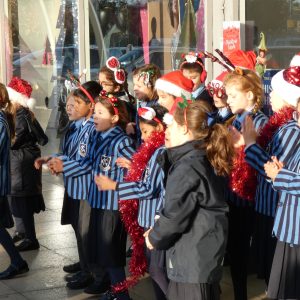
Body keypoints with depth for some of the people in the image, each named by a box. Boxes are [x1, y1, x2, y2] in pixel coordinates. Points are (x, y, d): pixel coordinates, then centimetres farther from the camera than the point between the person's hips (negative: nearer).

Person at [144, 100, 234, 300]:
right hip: (205, 256, 10)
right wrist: (158, 231, 8)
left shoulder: (187, 167, -19)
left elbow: (175, 216, -20)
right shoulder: (202, 159, 11)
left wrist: (155, 238, -2)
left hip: (193, 259, -10)